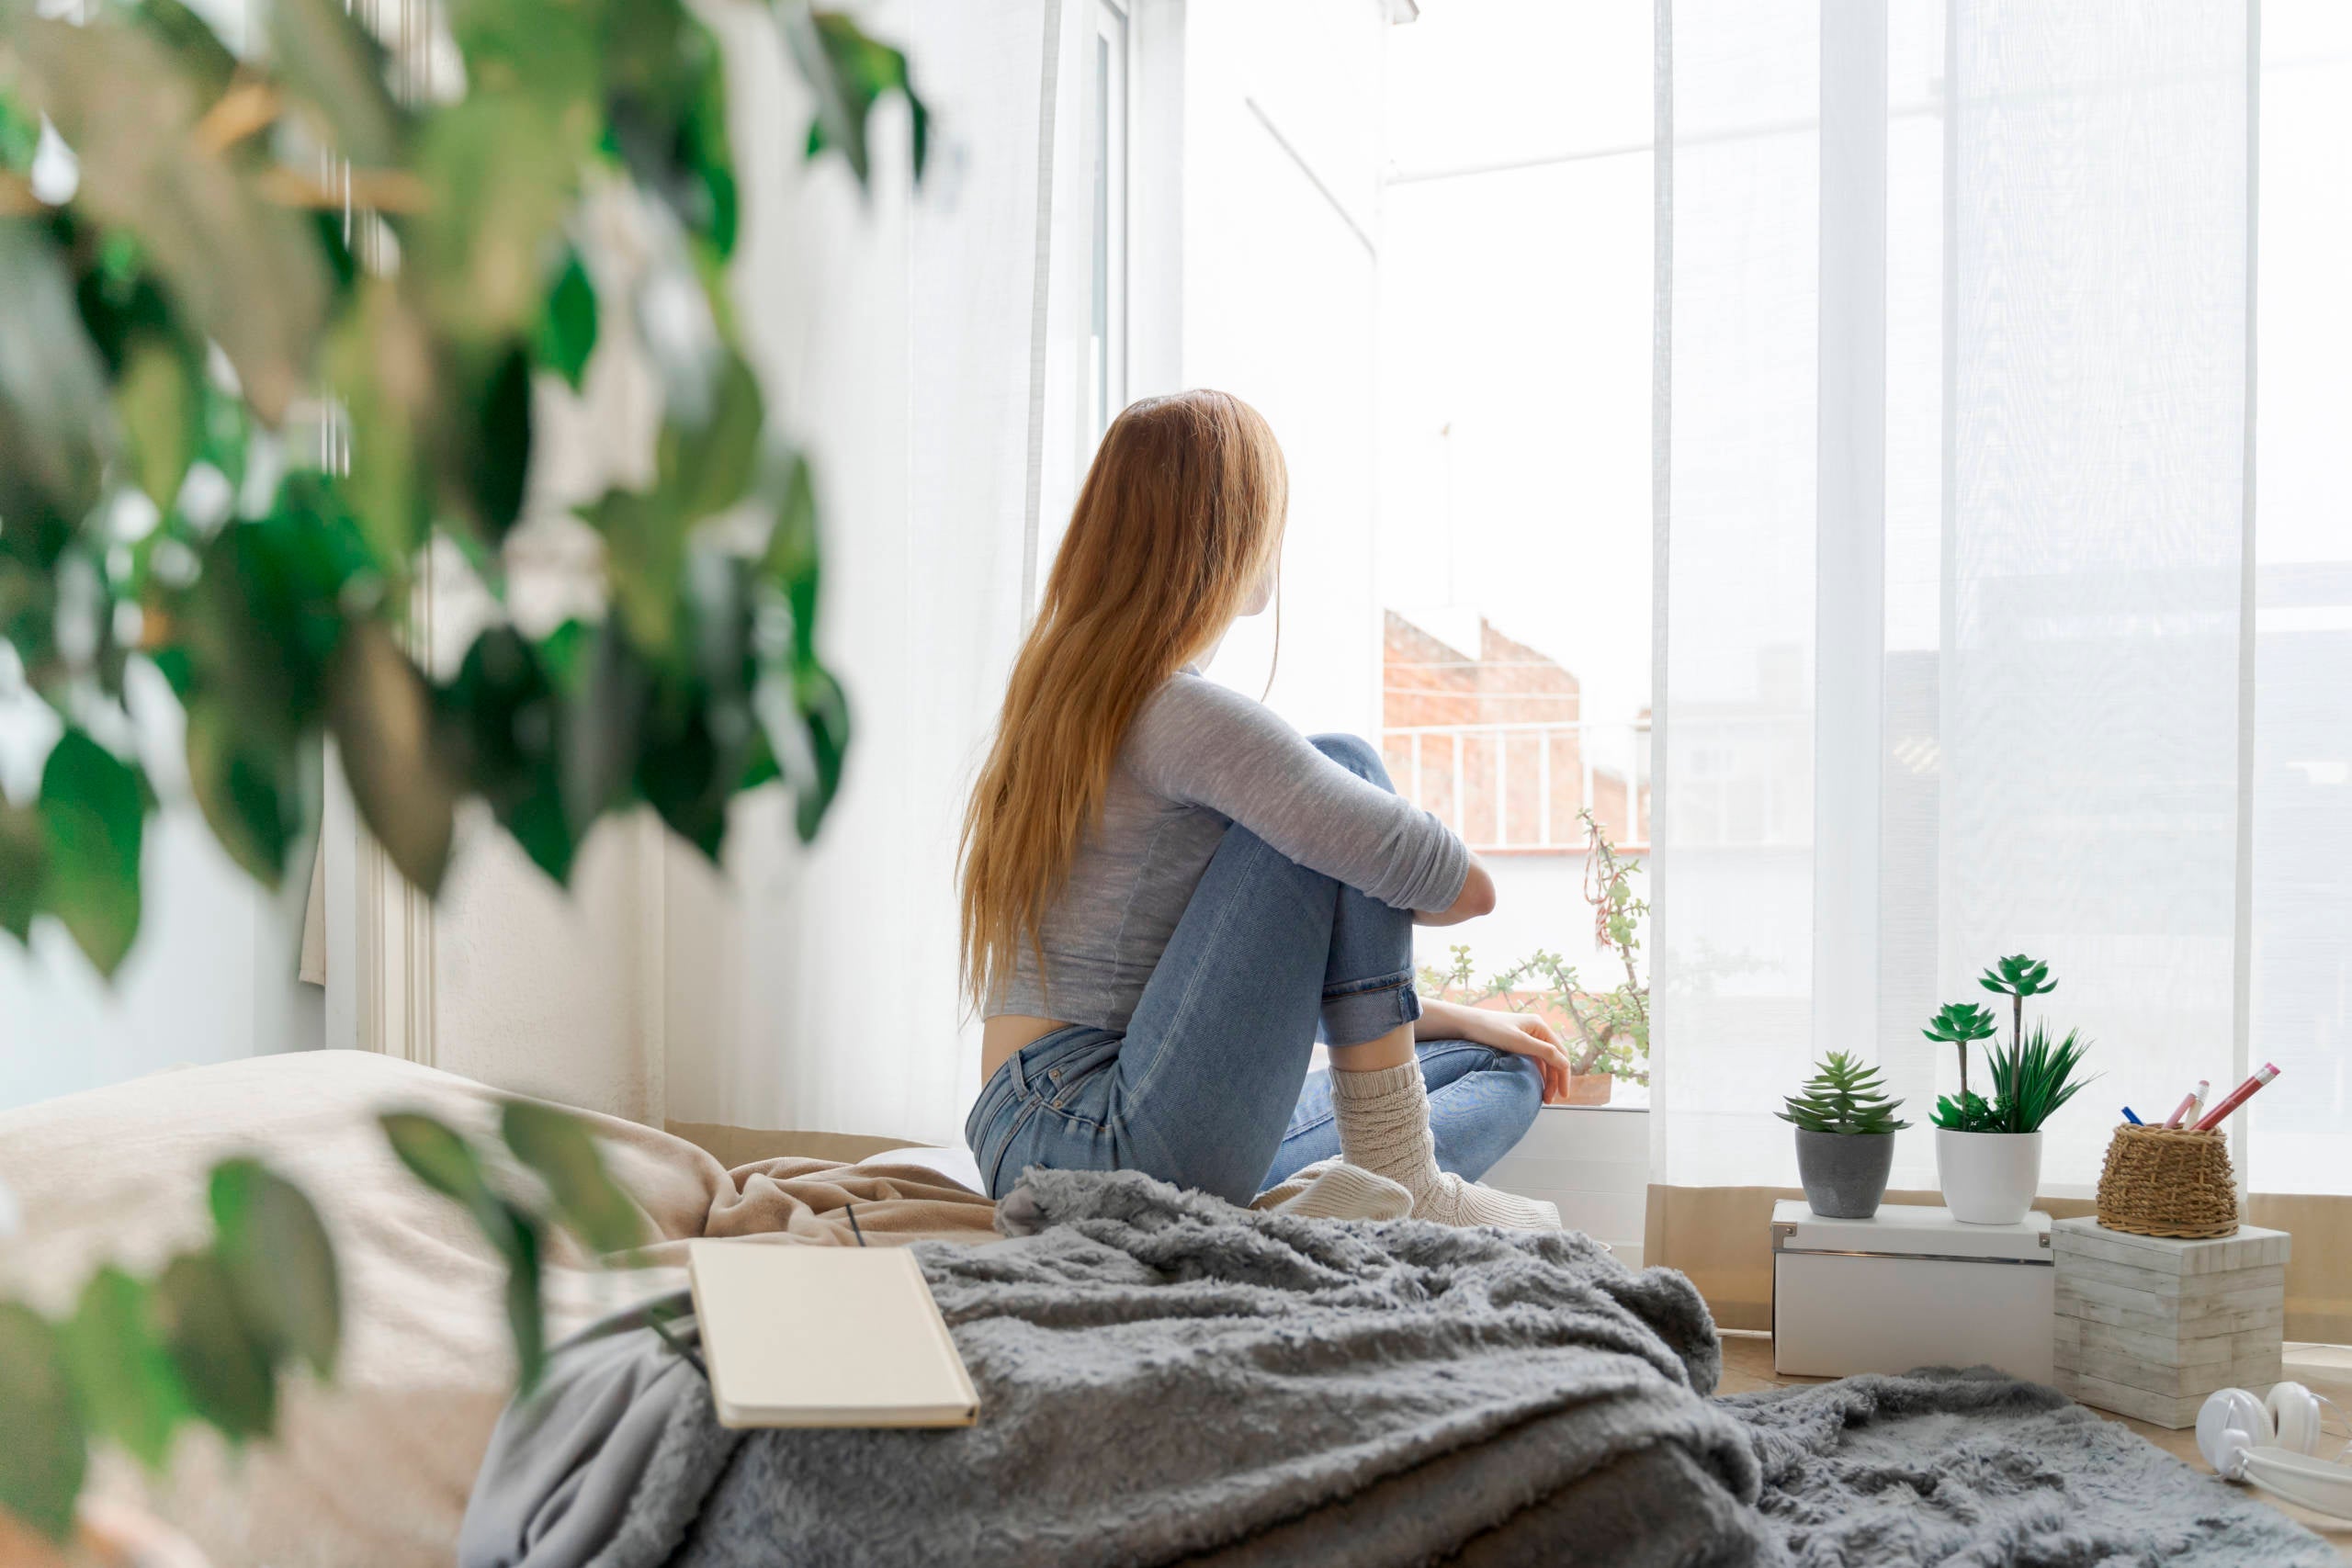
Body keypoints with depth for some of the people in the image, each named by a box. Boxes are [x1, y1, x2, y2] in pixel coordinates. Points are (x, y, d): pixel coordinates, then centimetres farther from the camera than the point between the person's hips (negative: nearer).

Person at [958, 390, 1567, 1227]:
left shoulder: (1078, 696, 16)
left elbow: (1265, 969, 22)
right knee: (1346, 763, -10)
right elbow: (1466, 887, -16)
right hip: (1106, 1145, -10)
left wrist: (1455, 1019, 22)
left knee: (1505, 1072, 17)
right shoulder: (1185, 713, -15)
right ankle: (1393, 1177, -10)